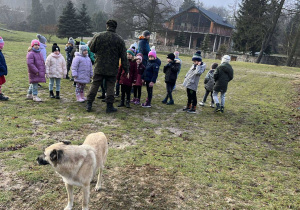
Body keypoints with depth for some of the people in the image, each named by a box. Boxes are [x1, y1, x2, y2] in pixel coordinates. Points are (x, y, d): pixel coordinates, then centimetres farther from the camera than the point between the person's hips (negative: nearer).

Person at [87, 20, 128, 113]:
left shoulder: (98, 36, -4)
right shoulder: (119, 39, -3)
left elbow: (91, 48, 5)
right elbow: (123, 56, -1)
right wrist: (126, 69, 4)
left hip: (99, 67, 1)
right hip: (112, 69, -1)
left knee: (95, 85, 9)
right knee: (110, 86, 7)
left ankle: (89, 104, 14)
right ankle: (109, 106, 11)